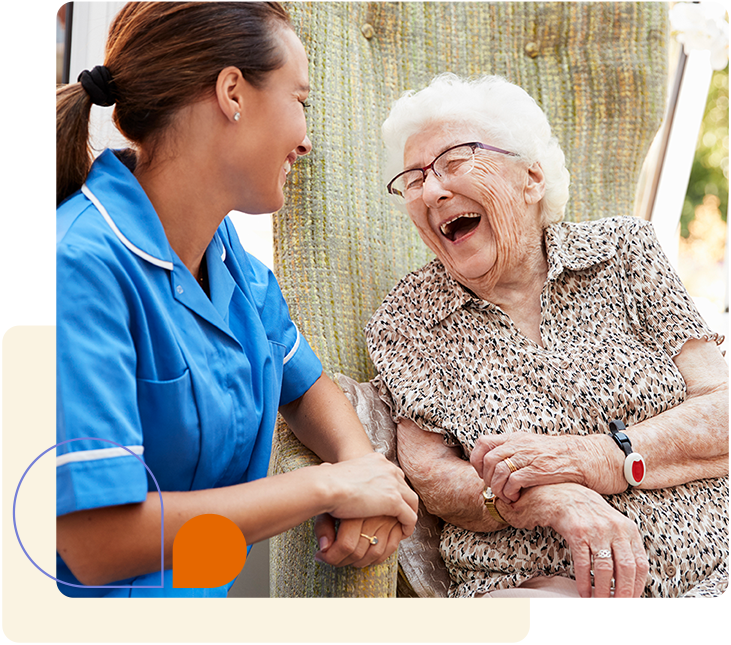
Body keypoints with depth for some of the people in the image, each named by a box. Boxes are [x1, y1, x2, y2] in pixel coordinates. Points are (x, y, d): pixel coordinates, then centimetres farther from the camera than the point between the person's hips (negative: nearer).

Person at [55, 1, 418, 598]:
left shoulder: (234, 259, 4)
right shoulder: (84, 265, -22)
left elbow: (305, 387, 18)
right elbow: (99, 542, -26)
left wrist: (363, 471, -5)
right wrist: (328, 486, -17)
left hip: (212, 593, 7)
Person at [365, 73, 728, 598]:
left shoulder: (623, 250, 9)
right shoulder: (407, 320, 9)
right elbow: (428, 477, 1)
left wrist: (585, 458, -12)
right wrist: (557, 501, -17)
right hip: (541, 585, -2)